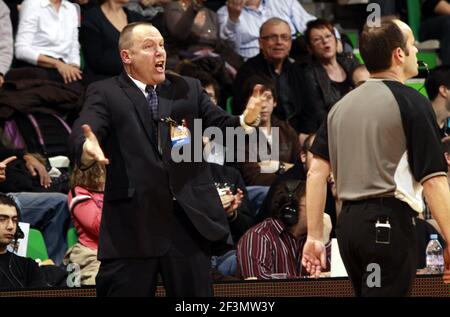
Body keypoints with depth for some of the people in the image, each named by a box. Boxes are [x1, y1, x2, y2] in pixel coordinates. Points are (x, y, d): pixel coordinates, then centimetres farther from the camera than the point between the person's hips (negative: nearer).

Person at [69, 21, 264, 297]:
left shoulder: (189, 89, 14)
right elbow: (82, 134, -12)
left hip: (188, 218, 3)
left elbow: (220, 125, 6)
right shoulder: (105, 94, 3)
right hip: (132, 223, -3)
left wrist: (245, 120, -18)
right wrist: (88, 149, -37)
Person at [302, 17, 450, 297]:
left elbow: (317, 172, 11)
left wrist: (314, 236, 14)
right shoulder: (413, 103, -7)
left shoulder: (341, 106, 14)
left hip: (348, 222, 7)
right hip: (390, 222, -7)